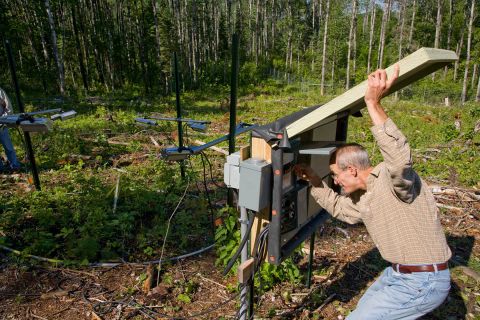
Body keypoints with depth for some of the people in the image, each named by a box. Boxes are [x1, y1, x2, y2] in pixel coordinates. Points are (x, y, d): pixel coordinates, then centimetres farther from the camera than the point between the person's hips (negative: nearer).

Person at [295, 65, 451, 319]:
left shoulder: (395, 179, -22)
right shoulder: (364, 196, 6)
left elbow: (400, 157, -45)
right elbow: (338, 207, 21)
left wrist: (373, 104, -47)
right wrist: (312, 179, 12)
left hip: (422, 281, -9)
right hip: (399, 272, 9)